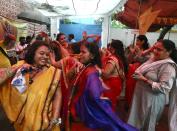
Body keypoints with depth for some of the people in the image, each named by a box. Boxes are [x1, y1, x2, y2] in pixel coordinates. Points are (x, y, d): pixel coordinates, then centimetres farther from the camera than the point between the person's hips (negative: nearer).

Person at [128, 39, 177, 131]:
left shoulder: (168, 66, -21)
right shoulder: (153, 59, 4)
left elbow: (163, 88, -28)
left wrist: (144, 79, -27)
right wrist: (138, 75, -1)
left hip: (152, 99, -8)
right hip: (141, 95, 8)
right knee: (137, 121, 24)